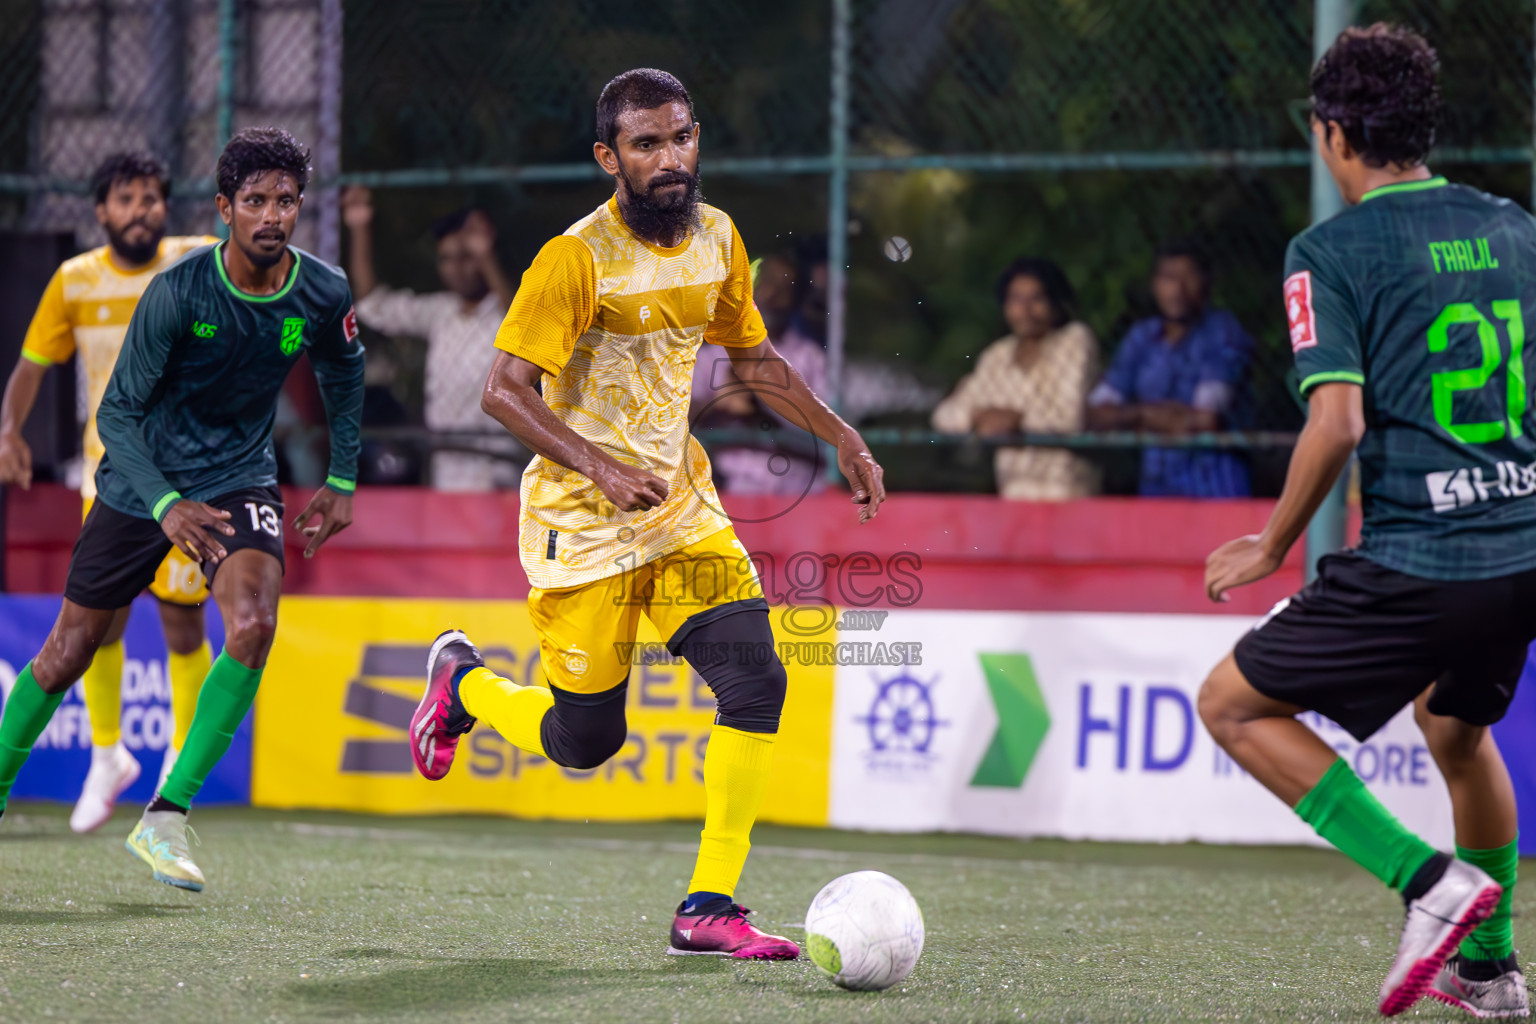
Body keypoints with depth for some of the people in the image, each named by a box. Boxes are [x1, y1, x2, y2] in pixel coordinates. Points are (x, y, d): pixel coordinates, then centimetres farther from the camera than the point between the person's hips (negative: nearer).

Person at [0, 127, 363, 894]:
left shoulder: (323, 294, -11)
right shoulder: (179, 291, -22)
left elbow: (344, 372, 13)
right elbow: (118, 412, -16)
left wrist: (342, 480, 13)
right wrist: (166, 505, -28)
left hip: (239, 477, 2)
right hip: (142, 481, -2)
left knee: (254, 626, -25)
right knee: (68, 652, 4)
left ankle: (165, 819, -18)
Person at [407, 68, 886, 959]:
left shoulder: (717, 240, 4)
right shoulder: (577, 258, -17)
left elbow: (755, 359, 19)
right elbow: (505, 390, -20)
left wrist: (840, 435, 11)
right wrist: (601, 468, -31)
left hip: (680, 502, 6)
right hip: (584, 519, -5)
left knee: (755, 676, -14)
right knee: (585, 741, 1)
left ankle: (710, 907, -8)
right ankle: (463, 681, 34)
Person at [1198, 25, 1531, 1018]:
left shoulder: (1331, 251, -6)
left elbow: (1337, 421, -17)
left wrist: (1273, 546, -4)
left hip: (1417, 563, -7)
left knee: (1234, 705, 7)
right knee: (1455, 725, 32)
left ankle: (1433, 882, -5)